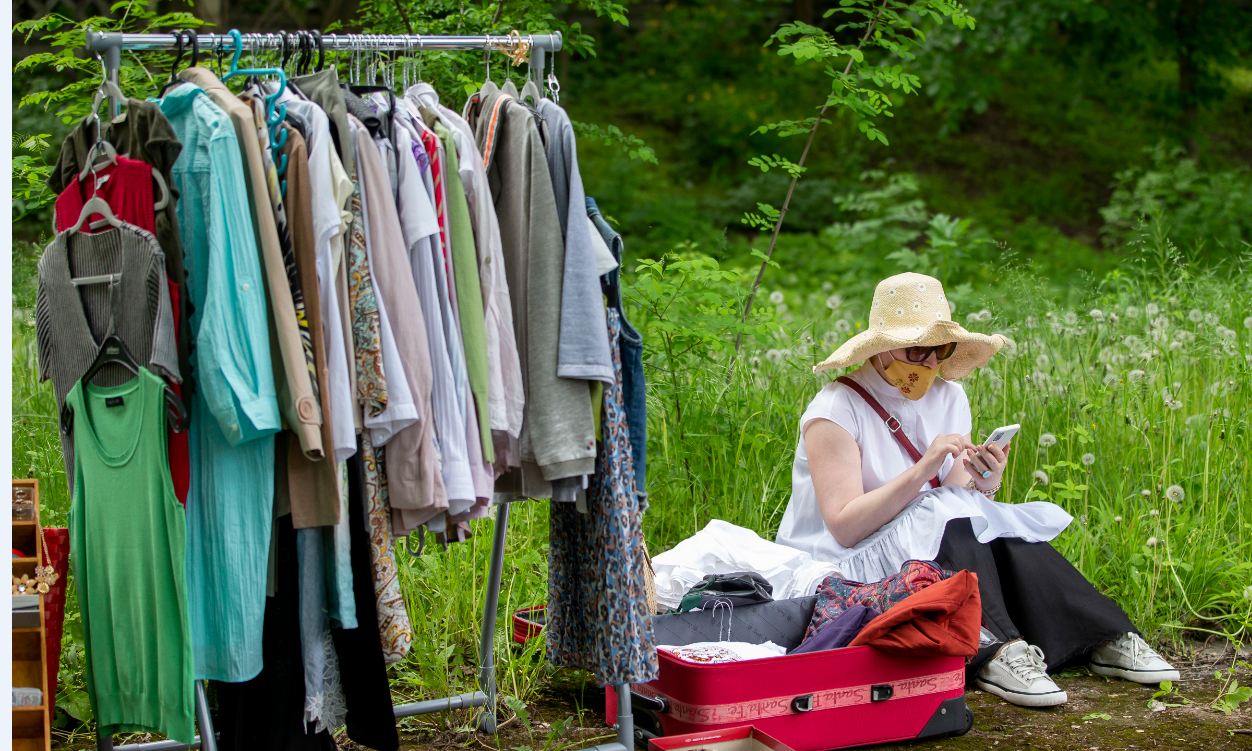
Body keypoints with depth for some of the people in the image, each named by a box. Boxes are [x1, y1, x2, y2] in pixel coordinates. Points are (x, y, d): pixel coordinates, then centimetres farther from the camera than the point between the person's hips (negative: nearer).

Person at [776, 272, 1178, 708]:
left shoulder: (949, 398, 7)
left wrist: (981, 488, -19)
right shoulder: (837, 410, -13)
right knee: (953, 526, -31)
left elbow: (962, 504, 4)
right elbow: (844, 528, -22)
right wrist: (923, 470, -28)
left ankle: (1103, 640, -26)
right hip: (842, 572, -6)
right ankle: (993, 651, -42)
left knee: (1003, 534, -21)